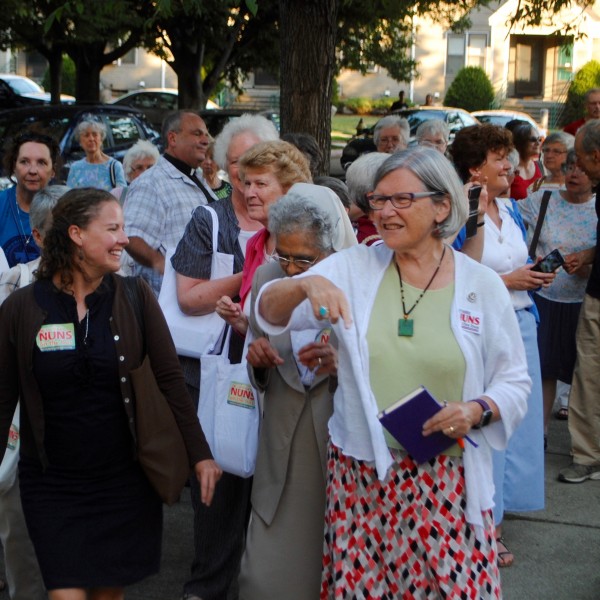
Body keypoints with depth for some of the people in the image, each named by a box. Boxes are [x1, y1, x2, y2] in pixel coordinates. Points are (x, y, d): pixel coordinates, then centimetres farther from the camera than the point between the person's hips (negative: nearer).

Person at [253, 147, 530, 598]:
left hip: (448, 480, -1)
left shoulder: (482, 285, 1)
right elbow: (268, 313, -5)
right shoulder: (352, 268, 2)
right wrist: (305, 285, -26)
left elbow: (515, 382, 7)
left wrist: (478, 410, -14)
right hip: (360, 475, 1)